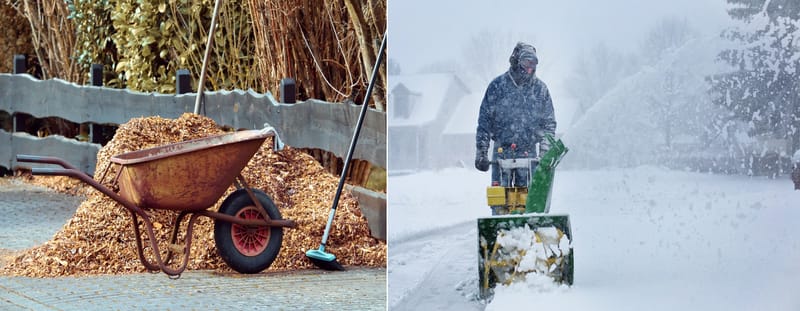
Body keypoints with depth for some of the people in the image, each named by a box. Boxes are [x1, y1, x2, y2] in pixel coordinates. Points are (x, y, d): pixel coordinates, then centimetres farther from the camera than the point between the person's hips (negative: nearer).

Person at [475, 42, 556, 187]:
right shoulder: (497, 86, -1)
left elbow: (549, 122, 11)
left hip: (528, 152, 2)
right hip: (501, 151, -1)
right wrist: (481, 152, -2)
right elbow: (484, 120, 1)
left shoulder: (540, 89, 6)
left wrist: (545, 151, 1)